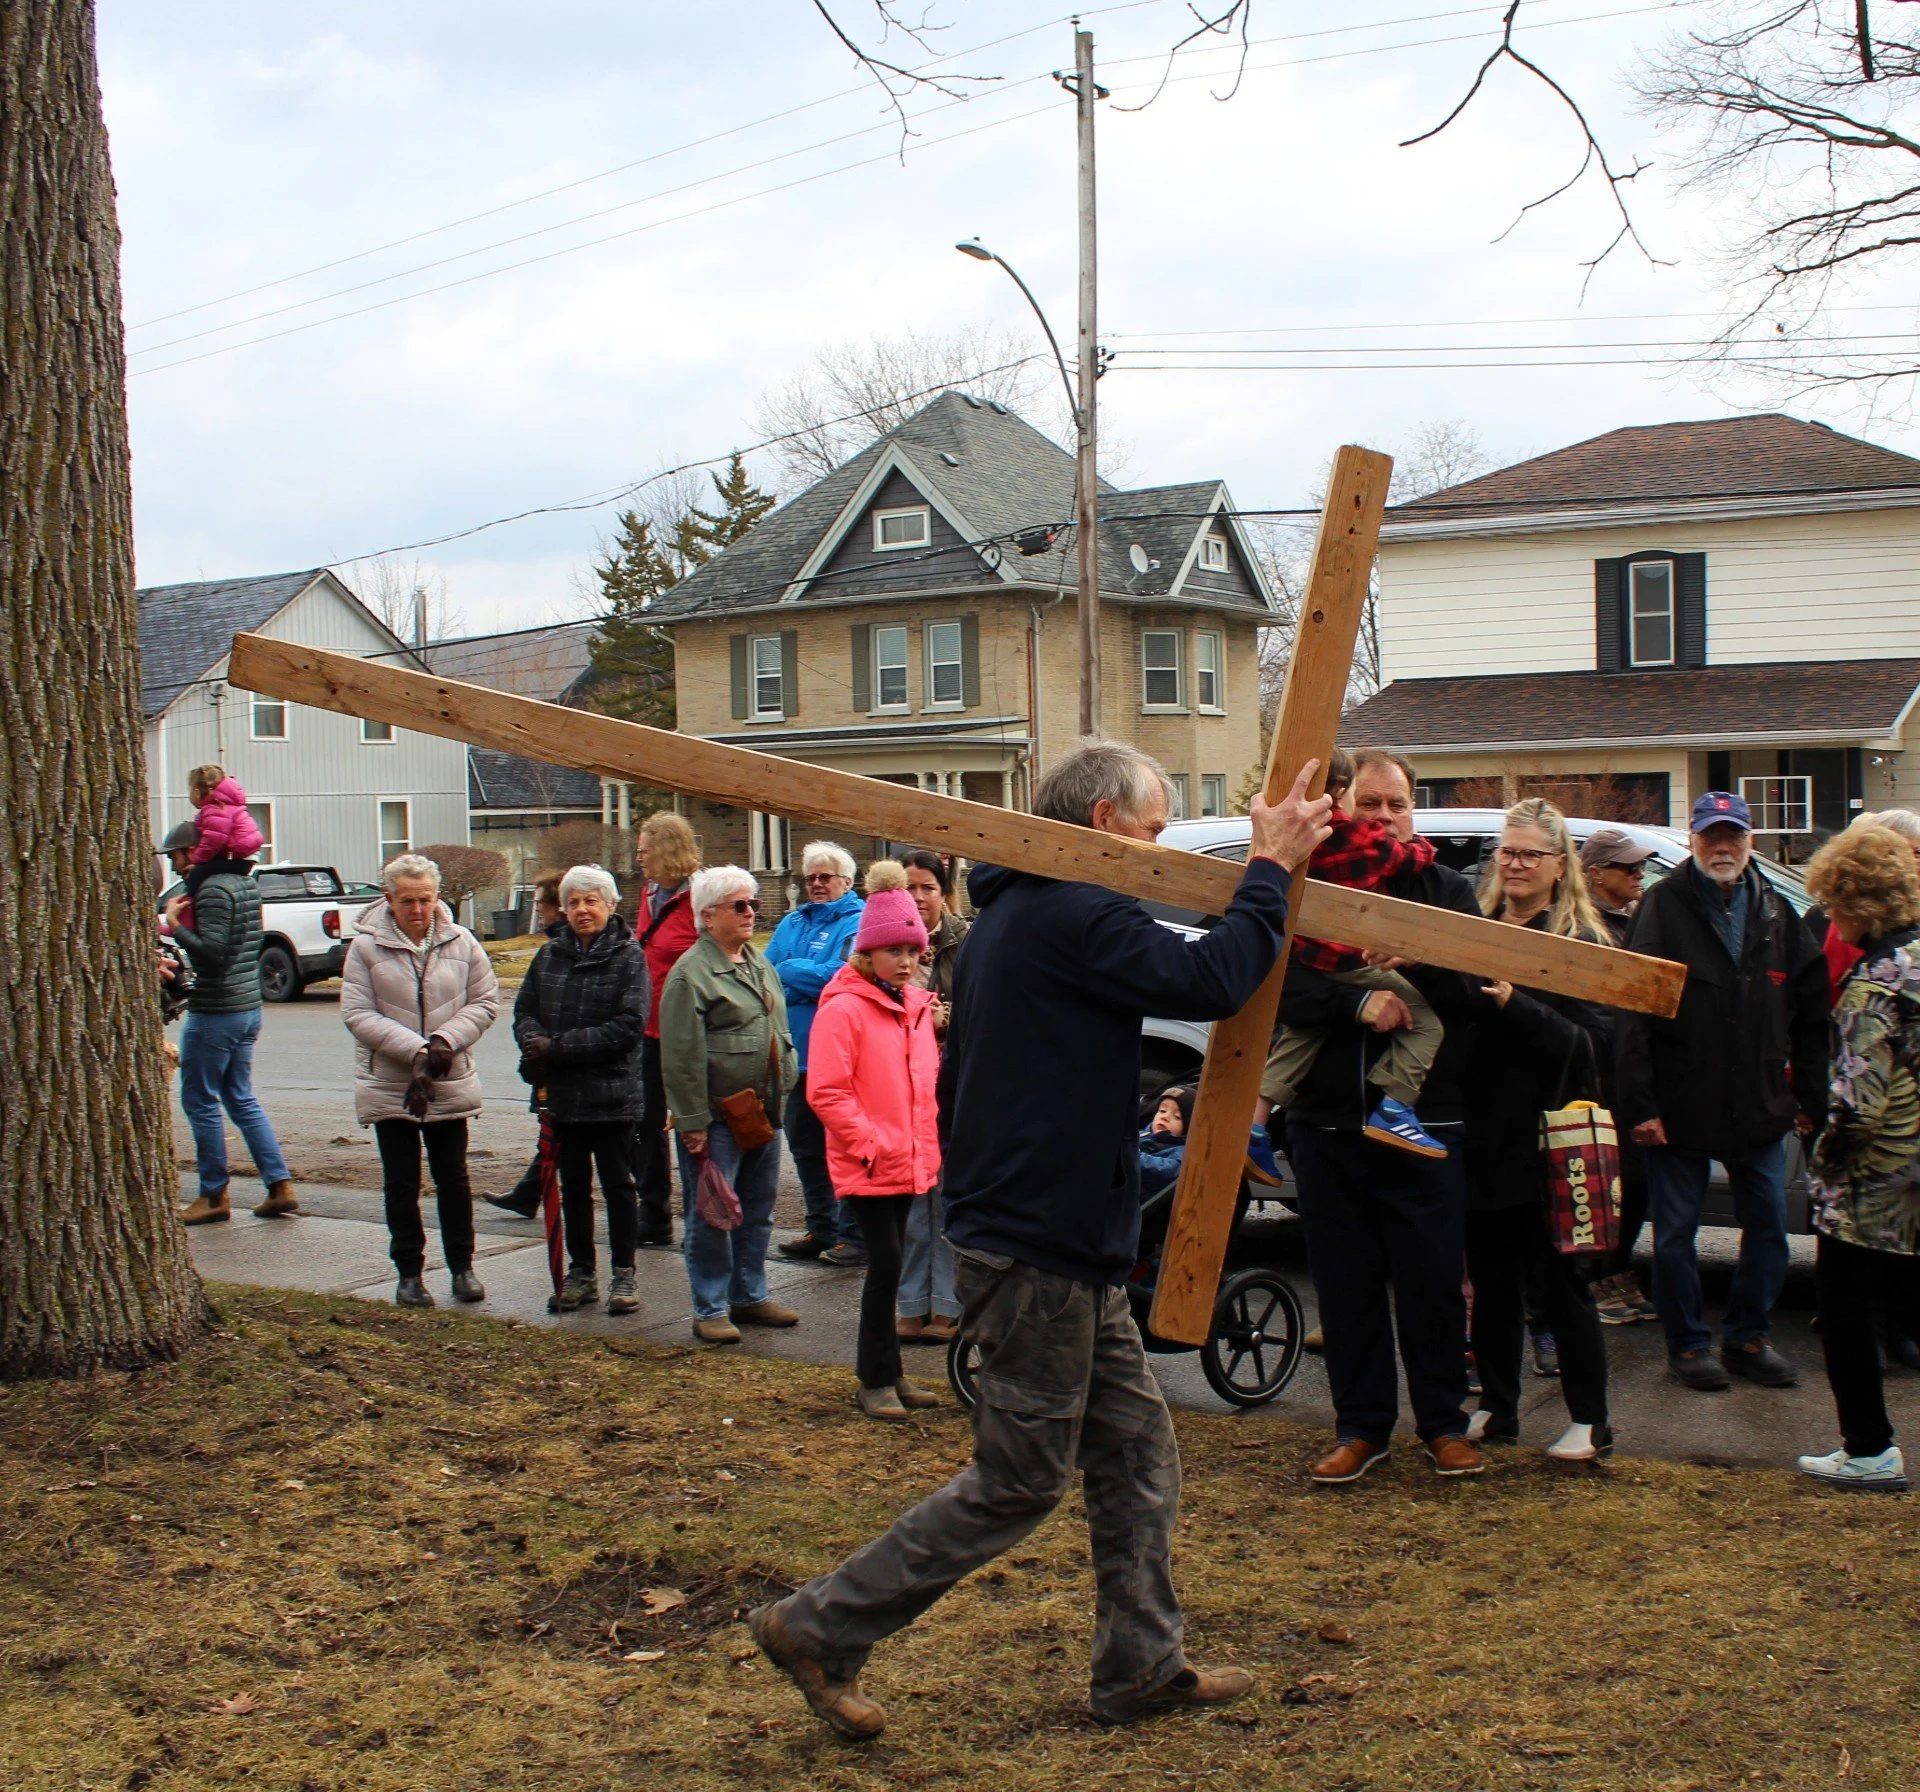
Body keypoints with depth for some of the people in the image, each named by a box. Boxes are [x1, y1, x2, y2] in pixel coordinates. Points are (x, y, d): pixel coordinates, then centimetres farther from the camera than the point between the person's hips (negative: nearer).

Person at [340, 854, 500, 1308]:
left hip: (451, 1084, 1)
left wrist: (447, 1040, -14)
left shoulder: (461, 942, -2)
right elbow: (357, 1013, -10)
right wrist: (415, 1049, -18)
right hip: (389, 1086, -1)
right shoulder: (367, 946, -7)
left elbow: (485, 1001, 2)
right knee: (401, 1184, 7)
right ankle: (409, 1274, 18)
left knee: (453, 1178, 10)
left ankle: (462, 1267, 21)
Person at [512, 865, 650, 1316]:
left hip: (613, 1096, -4)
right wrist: (534, 1043, -15)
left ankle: (623, 1274, 16)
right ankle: (581, 1272, 25)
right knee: (573, 1186, 14)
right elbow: (525, 1010, 8)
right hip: (562, 1094, 5)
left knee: (617, 1185, 6)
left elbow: (628, 1026, -17)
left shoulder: (629, 957, -9)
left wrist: (558, 1047, -19)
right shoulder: (549, 955, 5)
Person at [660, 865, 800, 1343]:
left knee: (758, 1211, 15)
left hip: (763, 1113, 8)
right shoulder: (690, 973, -12)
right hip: (717, 1119, -8)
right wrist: (692, 1121, -17)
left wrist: (780, 1096, 19)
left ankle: (750, 1295, 28)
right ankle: (710, 1310, 9)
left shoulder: (759, 963, 14)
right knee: (710, 1215, 0)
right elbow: (682, 1056, -16)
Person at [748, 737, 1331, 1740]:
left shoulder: (1009, 913, 14)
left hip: (1061, 1247, 11)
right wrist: (1271, 869, -14)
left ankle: (1143, 1666, 23)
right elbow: (1211, 981, -25)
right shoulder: (1077, 917, -19)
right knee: (1020, 1480, 1)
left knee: (1138, 1449, 15)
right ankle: (820, 1629, 10)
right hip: (1037, 1251, -11)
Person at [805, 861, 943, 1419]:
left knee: (890, 1263, 14)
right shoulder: (843, 1008, -12)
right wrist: (871, 1144, -16)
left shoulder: (916, 1005, 11)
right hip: (867, 1165, -7)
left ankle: (887, 1372, 23)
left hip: (910, 1160, 7)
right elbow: (826, 1091, -16)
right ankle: (876, 1379, 4)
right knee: (886, 1263, -8)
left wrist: (928, 1143, 12)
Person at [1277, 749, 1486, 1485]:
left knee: (1432, 1282, 5)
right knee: (1346, 1285, 8)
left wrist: (1410, 958, -22)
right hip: (1327, 1123, 0)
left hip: (1424, 1123, 0)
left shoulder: (1445, 890, 6)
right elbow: (1286, 988, -11)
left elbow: (1472, 994, -6)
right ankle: (1362, 1428, 21)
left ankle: (1443, 1424, 21)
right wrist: (1357, 1003, -27)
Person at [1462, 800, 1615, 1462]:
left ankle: (1590, 1421, 14)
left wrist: (1514, 1005, -24)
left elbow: (1590, 1044, -13)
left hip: (1546, 1141, -4)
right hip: (1483, 1136, 5)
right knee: (1491, 1281, 13)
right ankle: (1497, 1408, 25)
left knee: (1559, 1283, 3)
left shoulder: (1579, 941, -5)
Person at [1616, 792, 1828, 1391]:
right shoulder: (1662, 907, -5)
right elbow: (1630, 1014, -11)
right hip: (1680, 1110, -4)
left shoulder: (1777, 914, 8)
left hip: (1759, 1113, 4)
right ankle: (1687, 1343, 20)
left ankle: (1748, 1337, 25)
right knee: (1675, 1235, 5)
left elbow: (1809, 1016, 13)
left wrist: (1810, 1096, 8)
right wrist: (1638, 1105, -15)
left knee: (1769, 1227, 9)